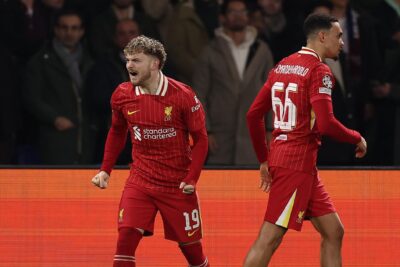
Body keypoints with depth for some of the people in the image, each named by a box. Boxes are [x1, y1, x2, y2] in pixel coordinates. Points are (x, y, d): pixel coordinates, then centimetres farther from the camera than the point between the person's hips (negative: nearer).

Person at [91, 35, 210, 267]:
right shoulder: (122, 95, -3)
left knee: (190, 246, 5)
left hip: (177, 185, -2)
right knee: (126, 237, -16)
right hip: (140, 182, 2)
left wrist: (192, 179, -14)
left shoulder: (182, 95, -14)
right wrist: (106, 170, 7)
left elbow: (200, 138, -5)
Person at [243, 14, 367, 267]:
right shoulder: (319, 70, -11)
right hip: (298, 162, -9)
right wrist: (357, 139, -4)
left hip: (279, 155, 9)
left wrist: (264, 160, 22)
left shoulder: (282, 66, 14)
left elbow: (254, 114, 16)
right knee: (269, 239, -10)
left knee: (334, 232, 13)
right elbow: (326, 123, -21)